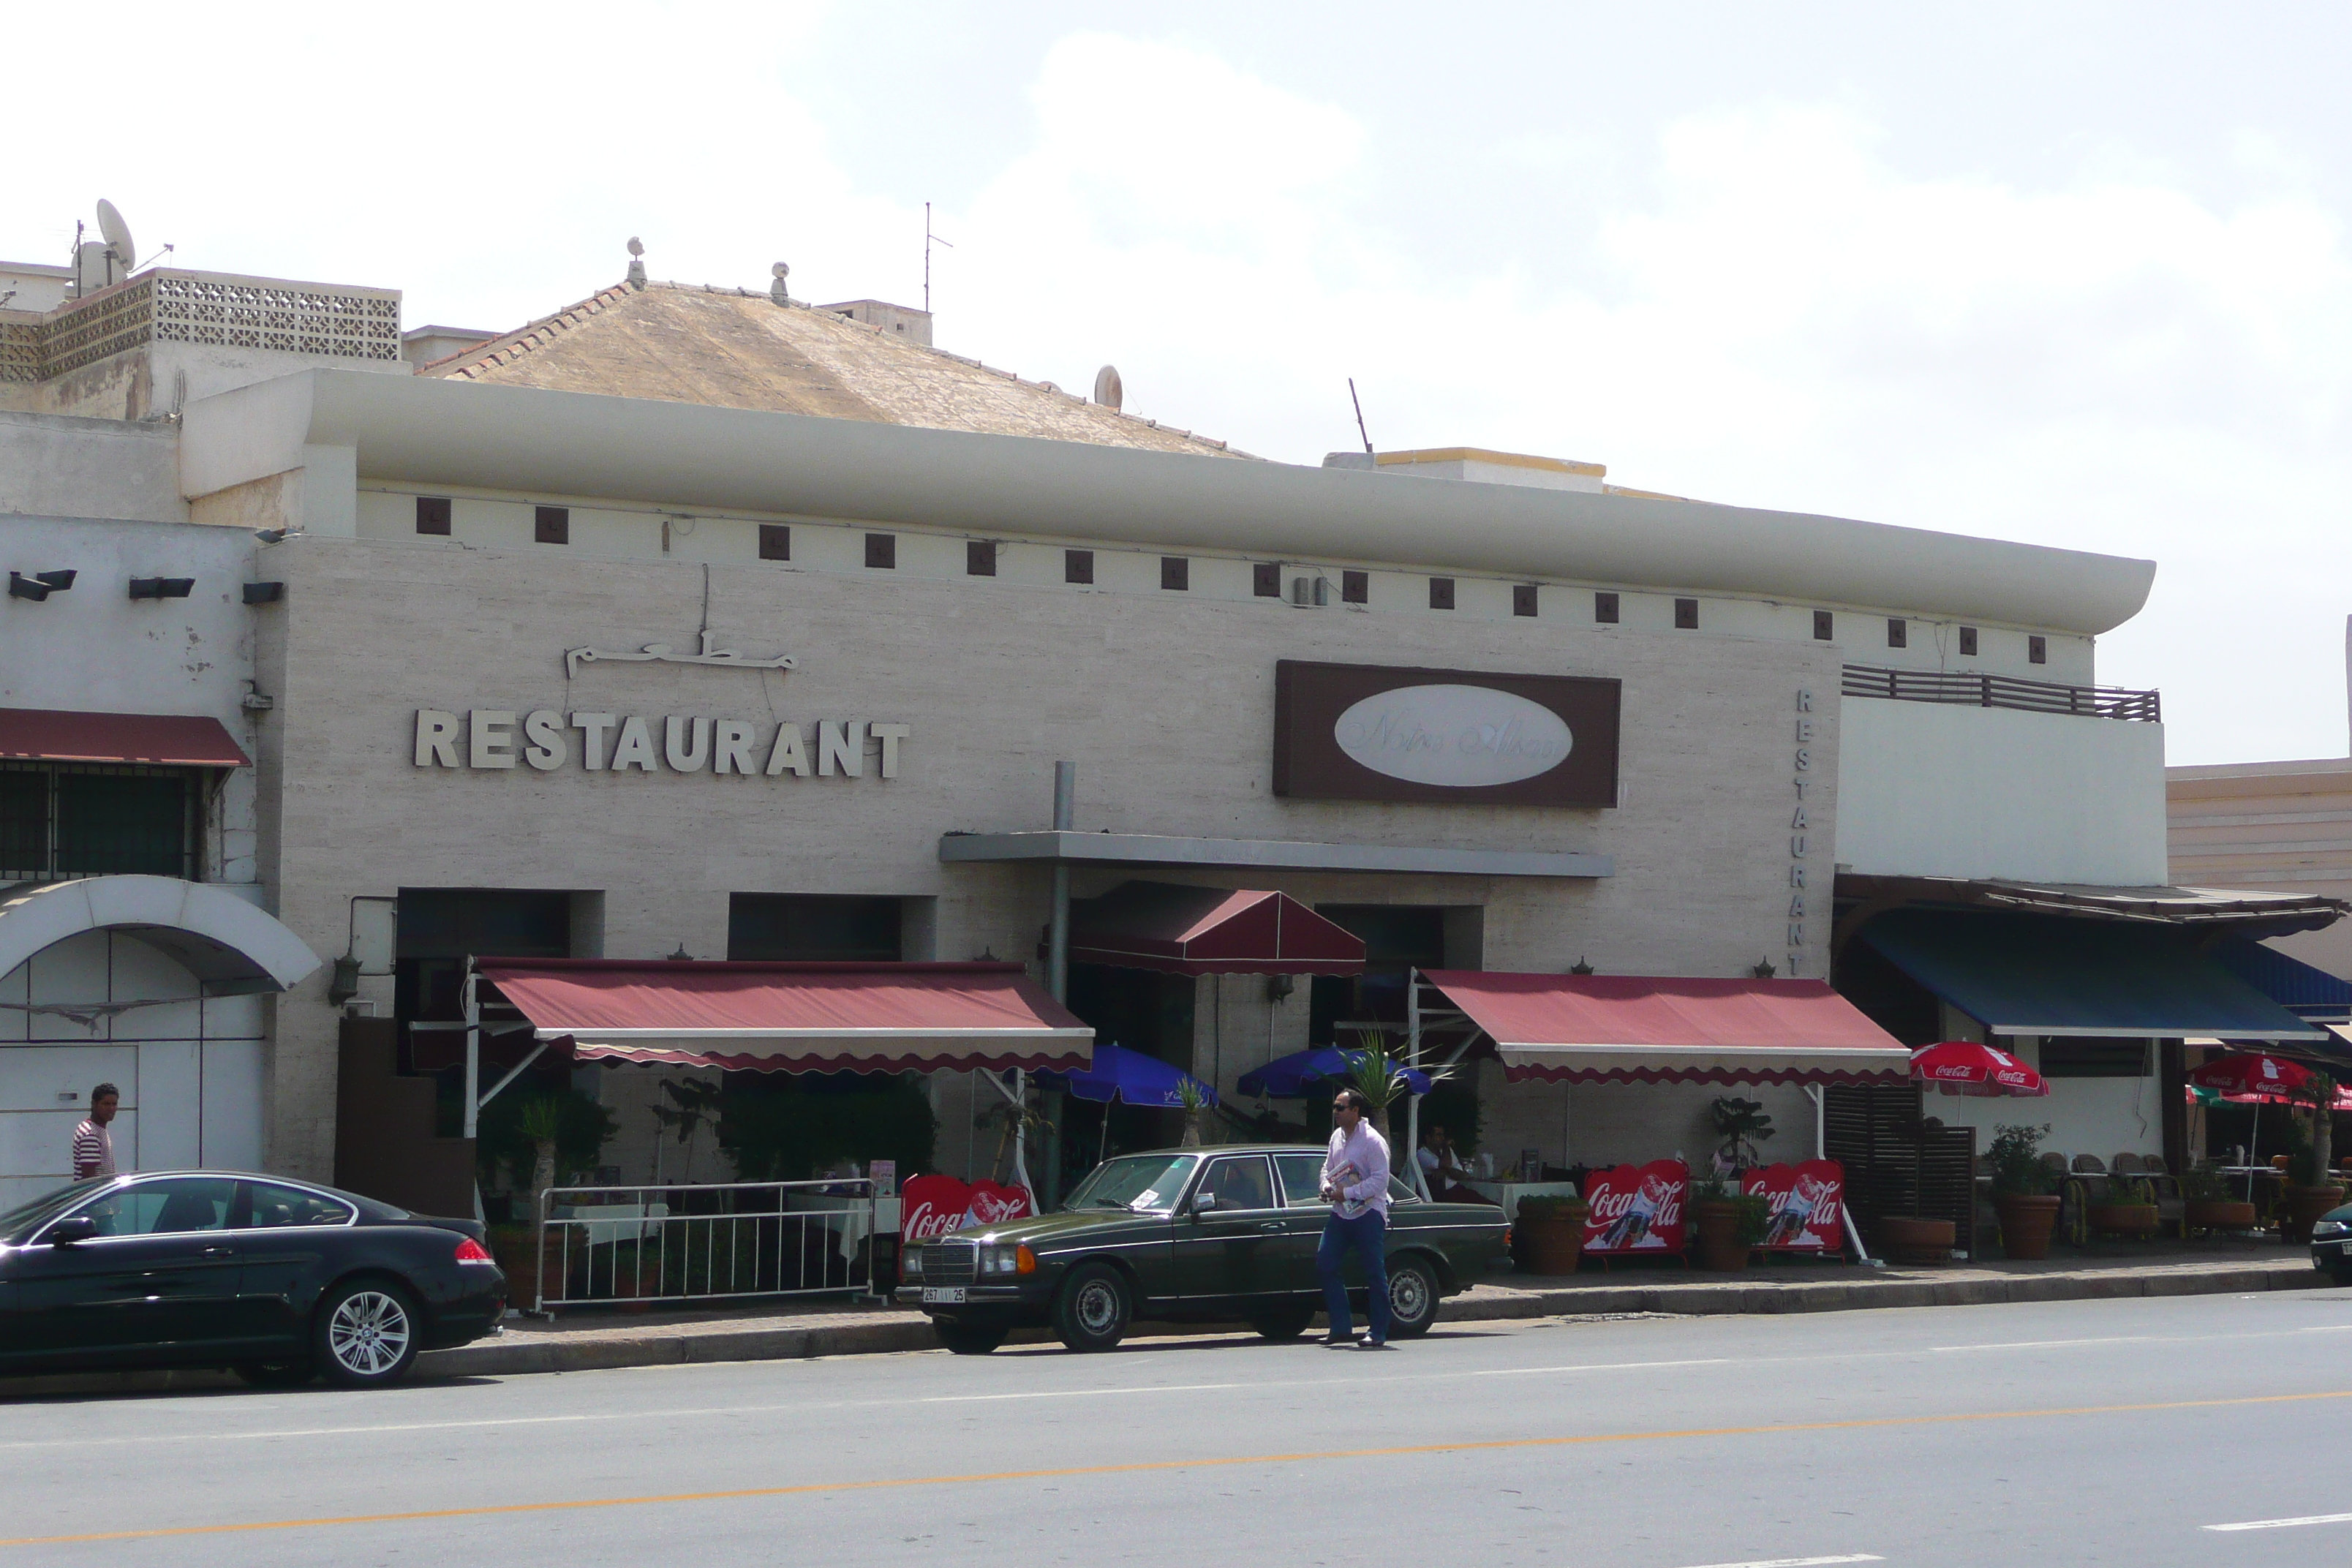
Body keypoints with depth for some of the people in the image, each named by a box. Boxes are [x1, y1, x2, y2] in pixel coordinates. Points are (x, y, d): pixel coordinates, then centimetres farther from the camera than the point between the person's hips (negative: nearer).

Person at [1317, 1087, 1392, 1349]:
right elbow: (1328, 1167, 20)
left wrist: (1346, 1193, -19)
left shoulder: (1372, 1141, -13)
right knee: (1325, 1262, 0)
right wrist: (1327, 1186, -2)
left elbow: (1380, 1180, -18)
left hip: (1368, 1214, -8)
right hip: (1340, 1214, 8)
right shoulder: (1337, 1137, 12)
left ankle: (1378, 1333, 4)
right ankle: (1341, 1327, 8)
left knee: (1375, 1274, -2)